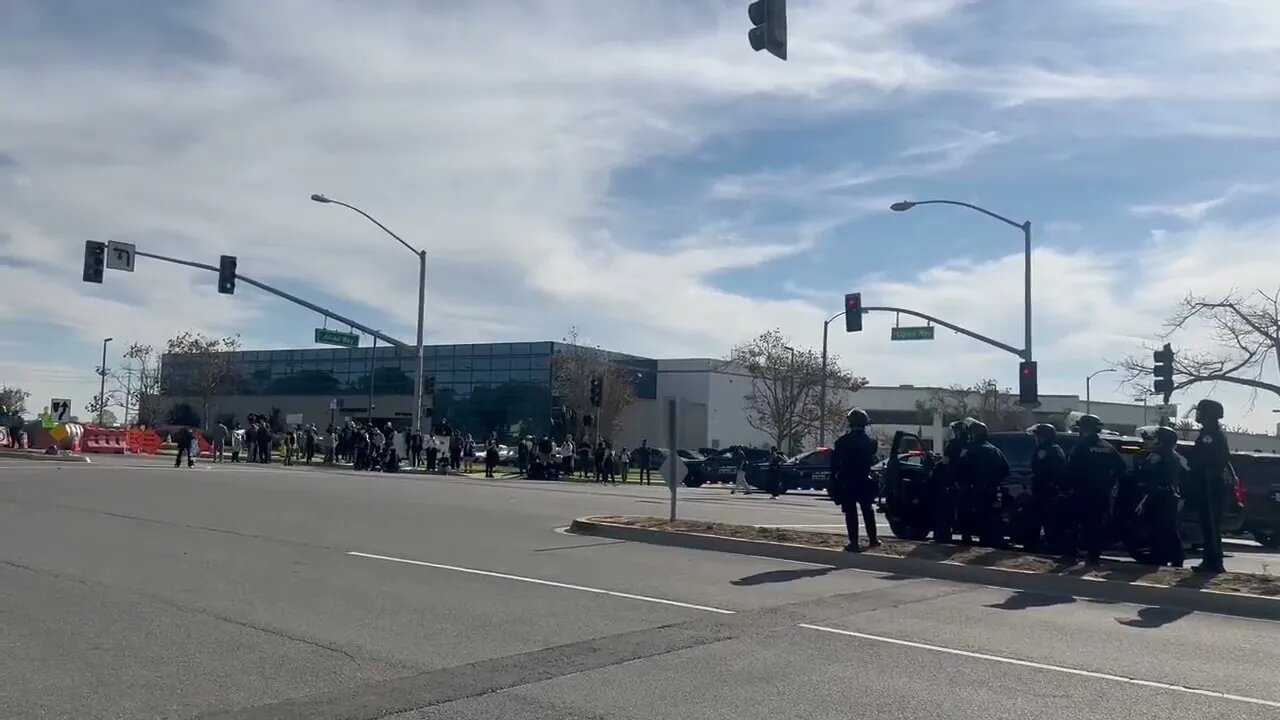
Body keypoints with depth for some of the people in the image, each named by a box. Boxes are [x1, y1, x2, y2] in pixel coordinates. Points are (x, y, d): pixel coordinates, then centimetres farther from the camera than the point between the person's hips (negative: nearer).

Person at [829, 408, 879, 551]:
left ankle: (854, 542, -3)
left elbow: (835, 462, -9)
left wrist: (833, 479, -2)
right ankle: (872, 538, 26)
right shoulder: (870, 442, -2)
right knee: (867, 510, 19)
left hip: (846, 482, -3)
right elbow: (872, 461, 6)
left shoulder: (842, 441, -11)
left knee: (850, 512, 0)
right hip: (864, 481, 3)